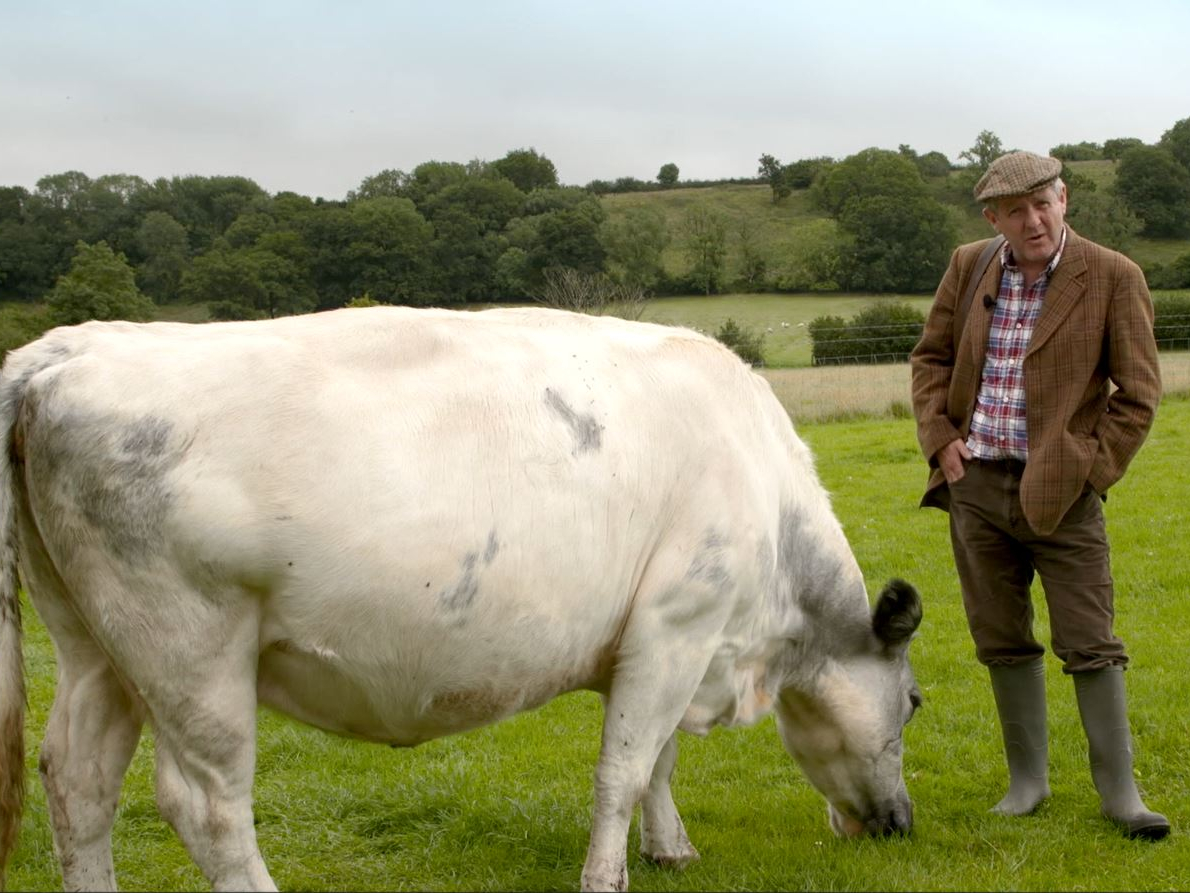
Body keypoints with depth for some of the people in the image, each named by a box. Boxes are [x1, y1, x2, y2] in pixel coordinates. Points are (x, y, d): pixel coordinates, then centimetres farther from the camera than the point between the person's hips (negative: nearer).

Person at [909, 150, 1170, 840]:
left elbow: (1138, 393, -3)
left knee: (1090, 645, -1)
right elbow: (931, 357, 15)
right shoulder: (969, 267, 6)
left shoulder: (1114, 278, -6)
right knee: (1004, 642, 11)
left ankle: (1120, 790, 10)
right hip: (975, 482, 4)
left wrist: (1089, 471, -7)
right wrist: (940, 439, 2)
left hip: (1060, 491, -4)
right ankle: (1028, 778, 23)